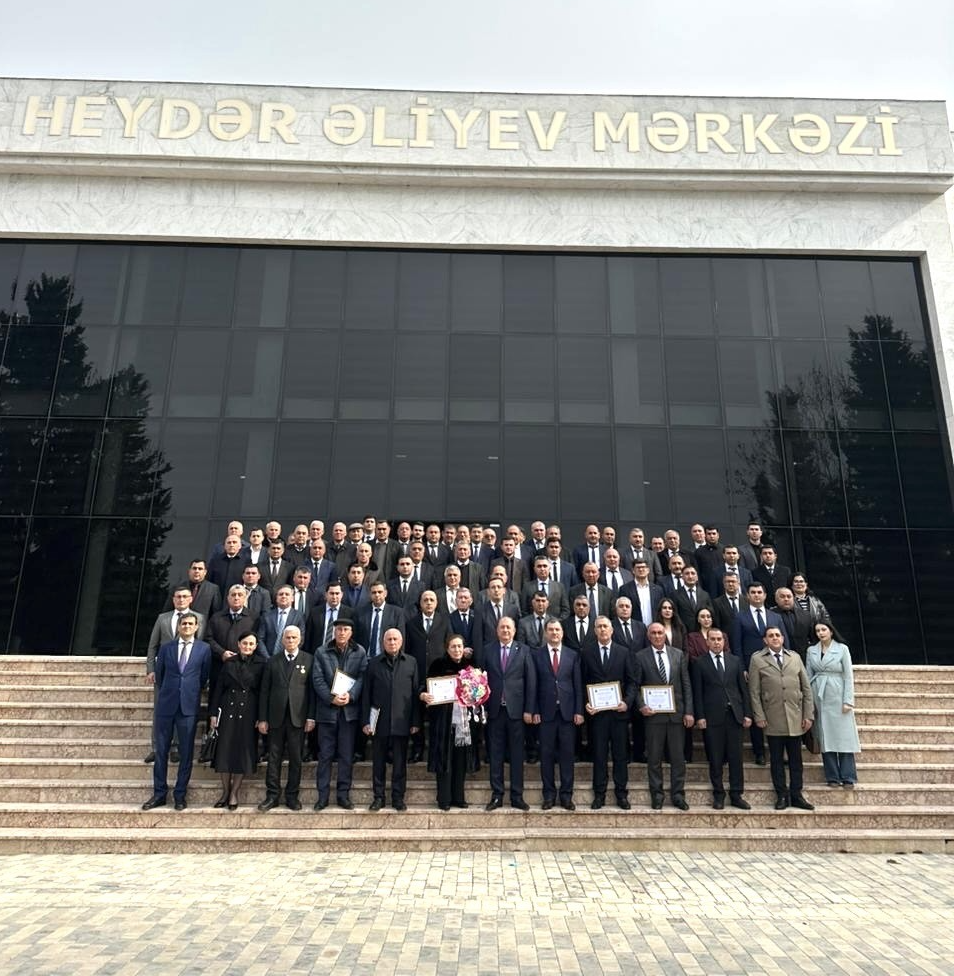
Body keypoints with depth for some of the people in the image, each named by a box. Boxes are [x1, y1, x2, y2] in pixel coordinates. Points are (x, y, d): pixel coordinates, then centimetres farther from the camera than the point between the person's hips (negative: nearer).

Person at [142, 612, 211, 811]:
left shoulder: (204, 649, 2)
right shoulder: (166, 648, 6)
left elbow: (204, 677, 9)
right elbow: (159, 675, 14)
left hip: (189, 706, -1)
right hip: (166, 705, 2)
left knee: (186, 753, 4)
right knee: (161, 751, 7)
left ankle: (180, 795, 14)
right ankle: (159, 793, 18)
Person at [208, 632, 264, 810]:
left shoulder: (260, 664, -1)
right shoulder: (229, 663, 6)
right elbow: (218, 689, 7)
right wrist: (213, 713, 2)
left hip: (248, 713, -2)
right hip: (229, 712, 2)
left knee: (243, 753, 2)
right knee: (225, 751, 3)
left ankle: (234, 793, 15)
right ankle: (225, 792, 18)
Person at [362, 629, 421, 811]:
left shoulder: (411, 663, 2)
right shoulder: (374, 664, 4)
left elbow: (416, 692, 1)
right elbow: (366, 694, 4)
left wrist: (415, 721, -2)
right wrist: (365, 721, -2)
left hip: (401, 722, -1)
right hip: (379, 721, 1)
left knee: (400, 762, 7)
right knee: (378, 761, 9)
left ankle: (398, 797, 19)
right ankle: (378, 796, 21)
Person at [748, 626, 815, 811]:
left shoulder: (795, 657, 11)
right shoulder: (757, 659, 2)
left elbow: (806, 688, 10)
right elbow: (754, 691, 0)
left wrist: (808, 715, 3)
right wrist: (759, 717, -6)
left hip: (796, 718, 2)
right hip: (773, 719, -2)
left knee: (796, 759, 8)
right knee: (777, 759, 5)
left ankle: (796, 795, 18)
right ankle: (782, 795, 14)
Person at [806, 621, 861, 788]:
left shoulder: (842, 649, 0)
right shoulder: (811, 650, 7)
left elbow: (848, 676, -3)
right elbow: (808, 676, 7)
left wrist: (848, 701, -9)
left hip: (837, 697, -2)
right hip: (819, 698, 3)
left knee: (844, 736, -2)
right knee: (825, 738, 5)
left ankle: (848, 778, 4)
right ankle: (832, 777, 12)